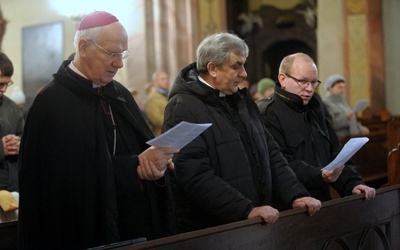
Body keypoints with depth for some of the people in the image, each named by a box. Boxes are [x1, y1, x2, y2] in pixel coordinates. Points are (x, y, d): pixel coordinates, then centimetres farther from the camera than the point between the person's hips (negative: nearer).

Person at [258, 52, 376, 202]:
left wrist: (353, 183, 7)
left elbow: (335, 153, 21)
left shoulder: (315, 111, 21)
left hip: (323, 201, 8)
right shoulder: (267, 115, -8)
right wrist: (319, 176, -27)